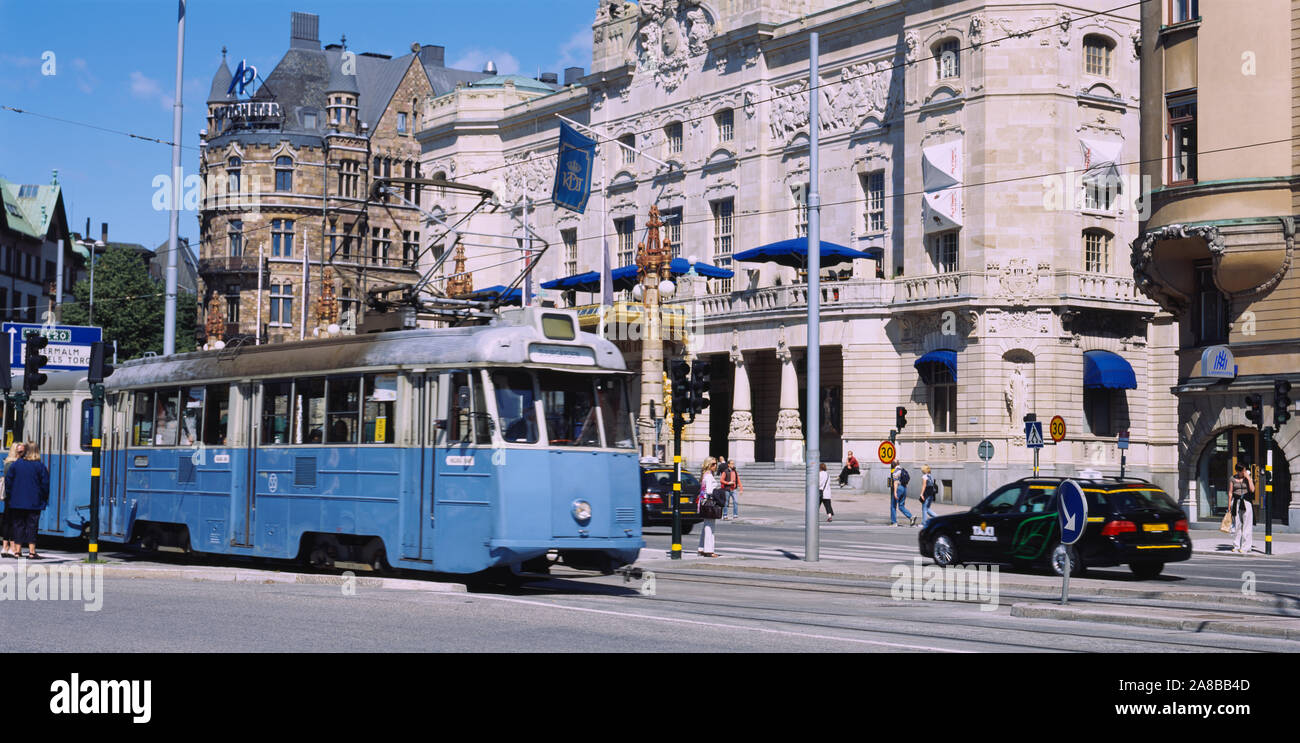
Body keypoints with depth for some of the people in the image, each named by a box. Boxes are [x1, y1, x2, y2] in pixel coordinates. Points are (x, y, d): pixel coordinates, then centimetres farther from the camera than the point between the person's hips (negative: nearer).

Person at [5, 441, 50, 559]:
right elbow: (45, 484, -6)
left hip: (17, 502, 2)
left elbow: (8, 481, 3)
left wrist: (9, 496, 12)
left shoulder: (15, 465, 0)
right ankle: (32, 552, -3)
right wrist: (44, 500, 5)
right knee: (31, 526, 0)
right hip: (34, 503, -2)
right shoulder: (40, 467, -7)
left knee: (18, 526, 9)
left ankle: (17, 550, 7)